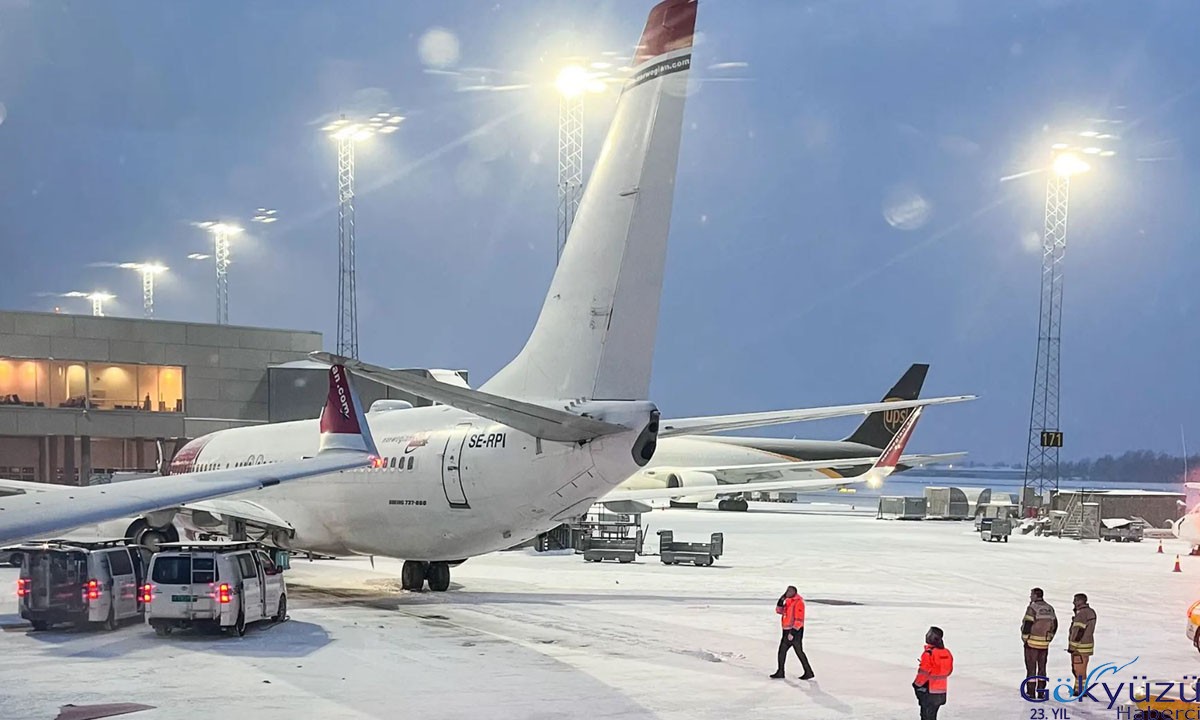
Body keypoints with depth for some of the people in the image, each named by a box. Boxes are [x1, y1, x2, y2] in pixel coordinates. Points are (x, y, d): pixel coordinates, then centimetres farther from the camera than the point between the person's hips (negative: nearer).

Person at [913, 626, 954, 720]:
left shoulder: (929, 653, -20)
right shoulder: (946, 653, 3)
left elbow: (924, 672, -19)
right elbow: (949, 670, 12)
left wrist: (916, 684, -5)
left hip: (929, 691, -7)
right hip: (941, 692, 7)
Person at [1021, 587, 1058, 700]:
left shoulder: (1032, 608, -14)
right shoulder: (1050, 608, 7)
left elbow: (1027, 624, -18)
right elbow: (1054, 625, 12)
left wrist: (1024, 638, -5)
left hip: (1032, 643, -6)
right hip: (1044, 644, 6)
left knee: (1031, 667, 2)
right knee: (1042, 667, 14)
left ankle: (1031, 693, 3)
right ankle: (1041, 692, 15)